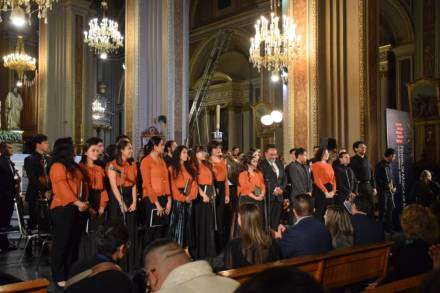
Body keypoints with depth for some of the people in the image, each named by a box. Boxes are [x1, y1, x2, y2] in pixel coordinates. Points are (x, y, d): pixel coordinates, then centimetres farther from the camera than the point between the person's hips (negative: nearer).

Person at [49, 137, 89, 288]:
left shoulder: (73, 166, 18)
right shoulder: (58, 166, -10)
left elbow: (81, 185, 16)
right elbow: (62, 188, -18)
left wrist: (84, 202, 4)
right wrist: (77, 202, -22)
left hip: (76, 209, 8)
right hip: (63, 209, -8)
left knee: (74, 242, 11)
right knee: (62, 242, -1)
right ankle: (59, 277, 7)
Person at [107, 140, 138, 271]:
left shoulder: (133, 165, 10)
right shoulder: (113, 165, -6)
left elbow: (134, 184, 5)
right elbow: (113, 186, -11)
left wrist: (134, 202, -6)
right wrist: (121, 204, -15)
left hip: (130, 198, 5)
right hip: (117, 199, -5)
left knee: (131, 232, 7)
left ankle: (131, 264, 15)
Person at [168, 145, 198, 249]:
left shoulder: (190, 168, 14)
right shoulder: (172, 168, -3)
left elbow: (194, 183, 7)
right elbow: (172, 186, -10)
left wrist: (191, 196, -8)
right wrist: (183, 198, -13)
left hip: (189, 201, 6)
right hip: (178, 201, -6)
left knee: (188, 225, 8)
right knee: (178, 225, -3)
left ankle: (186, 249, 15)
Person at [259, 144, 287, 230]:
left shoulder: (279, 163, 16)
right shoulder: (262, 164, -6)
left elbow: (284, 178, 17)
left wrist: (281, 188, -1)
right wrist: (273, 190, -13)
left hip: (279, 196, 6)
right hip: (268, 196, -6)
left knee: (276, 220, 7)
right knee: (267, 220, -4)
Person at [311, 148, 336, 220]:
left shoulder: (329, 165, 17)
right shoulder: (316, 165, -4)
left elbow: (333, 179, 12)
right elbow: (317, 180, -12)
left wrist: (333, 190, -3)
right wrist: (325, 191, -16)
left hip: (330, 192, 7)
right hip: (320, 190, -7)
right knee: (320, 212, -5)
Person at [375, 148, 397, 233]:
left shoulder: (389, 165, 12)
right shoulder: (380, 165, -12)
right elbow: (377, 179, -17)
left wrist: (393, 186, 4)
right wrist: (387, 186, -19)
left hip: (390, 191, 8)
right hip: (383, 190, -8)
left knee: (390, 209, 10)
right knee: (383, 210, -3)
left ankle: (389, 228, 19)